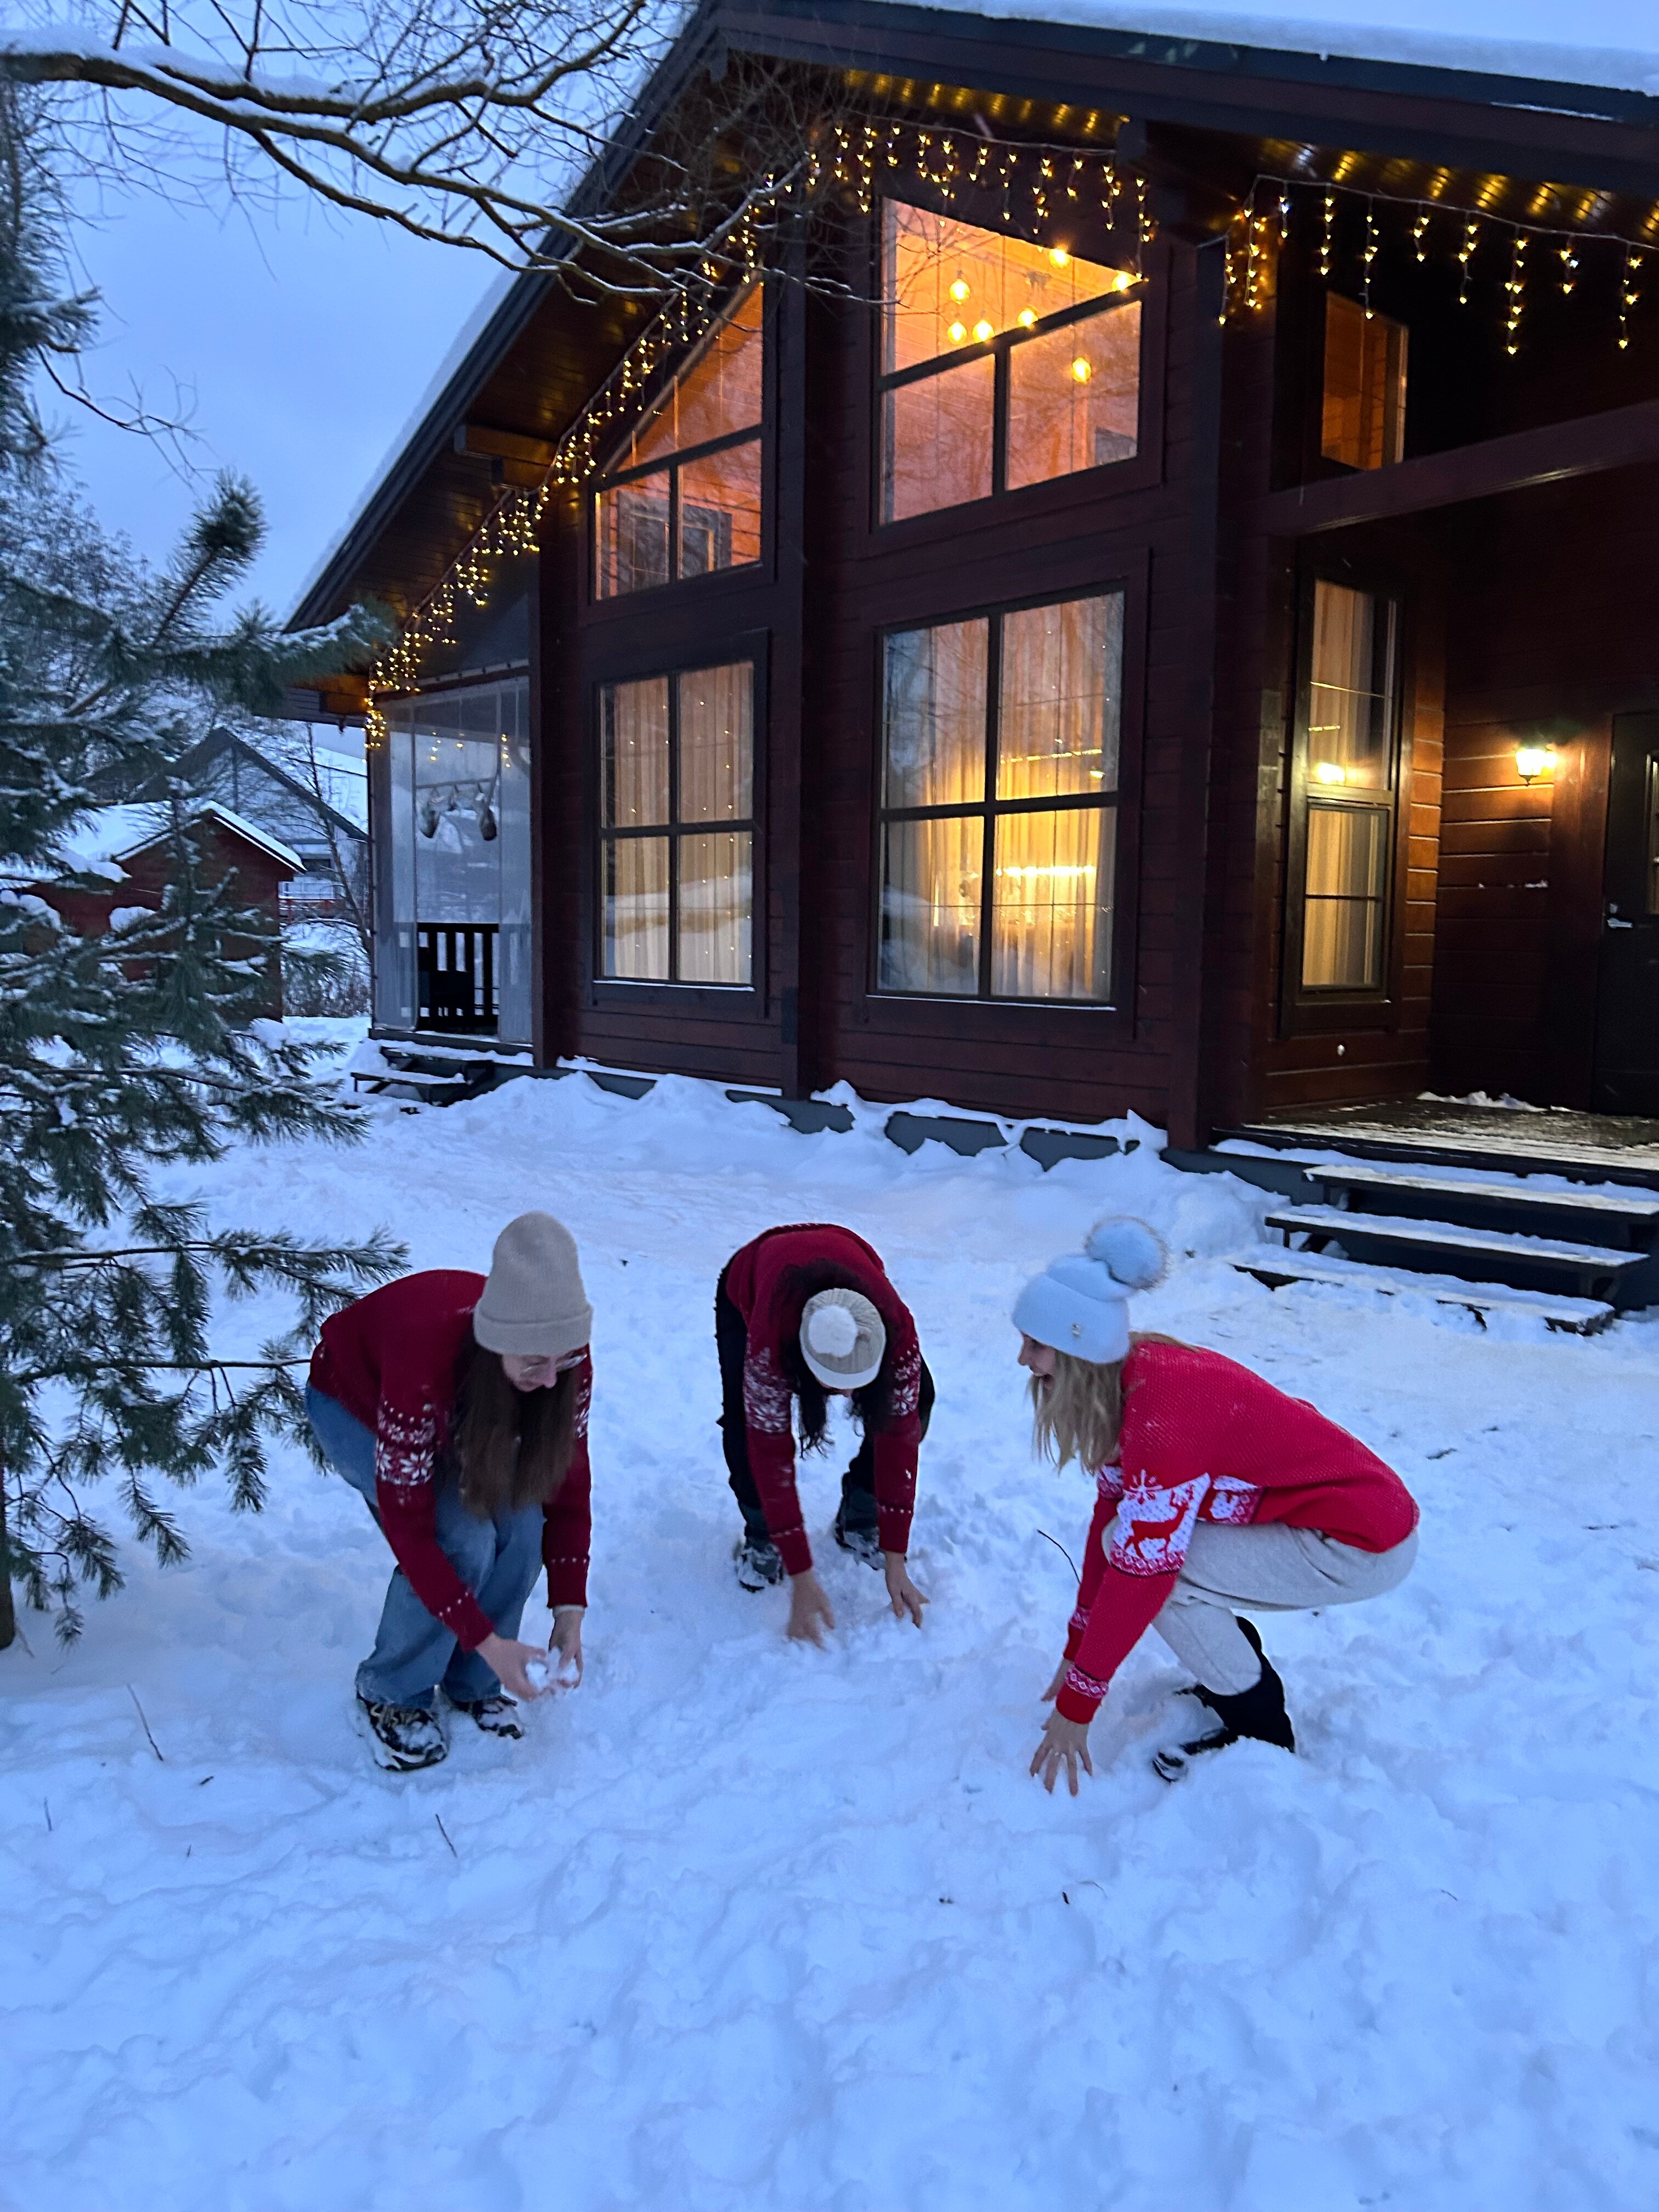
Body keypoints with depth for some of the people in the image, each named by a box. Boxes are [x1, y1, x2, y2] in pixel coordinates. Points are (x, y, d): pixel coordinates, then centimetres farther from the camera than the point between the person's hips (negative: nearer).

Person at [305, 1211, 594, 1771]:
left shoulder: (564, 1357, -30)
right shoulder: (426, 1360, -43)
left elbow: (567, 1480, -17)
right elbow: (406, 1525, -35)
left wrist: (569, 1610, -23)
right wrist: (488, 1641, -34)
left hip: (459, 1411, 4)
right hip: (354, 1403, -4)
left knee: (520, 1525, -20)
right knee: (463, 1539, -25)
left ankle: (471, 1686, 5)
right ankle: (391, 1696, 0)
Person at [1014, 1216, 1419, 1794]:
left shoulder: (1160, 1416, -30)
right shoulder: (1127, 1381, -3)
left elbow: (1141, 1572, -27)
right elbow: (1111, 1512, 4)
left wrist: (1076, 1705, -16)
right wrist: (1078, 1649, 10)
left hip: (1363, 1547, -9)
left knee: (1149, 1556, -18)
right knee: (1128, 1536, 2)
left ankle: (1261, 1735, 1)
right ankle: (1237, 1676, 21)